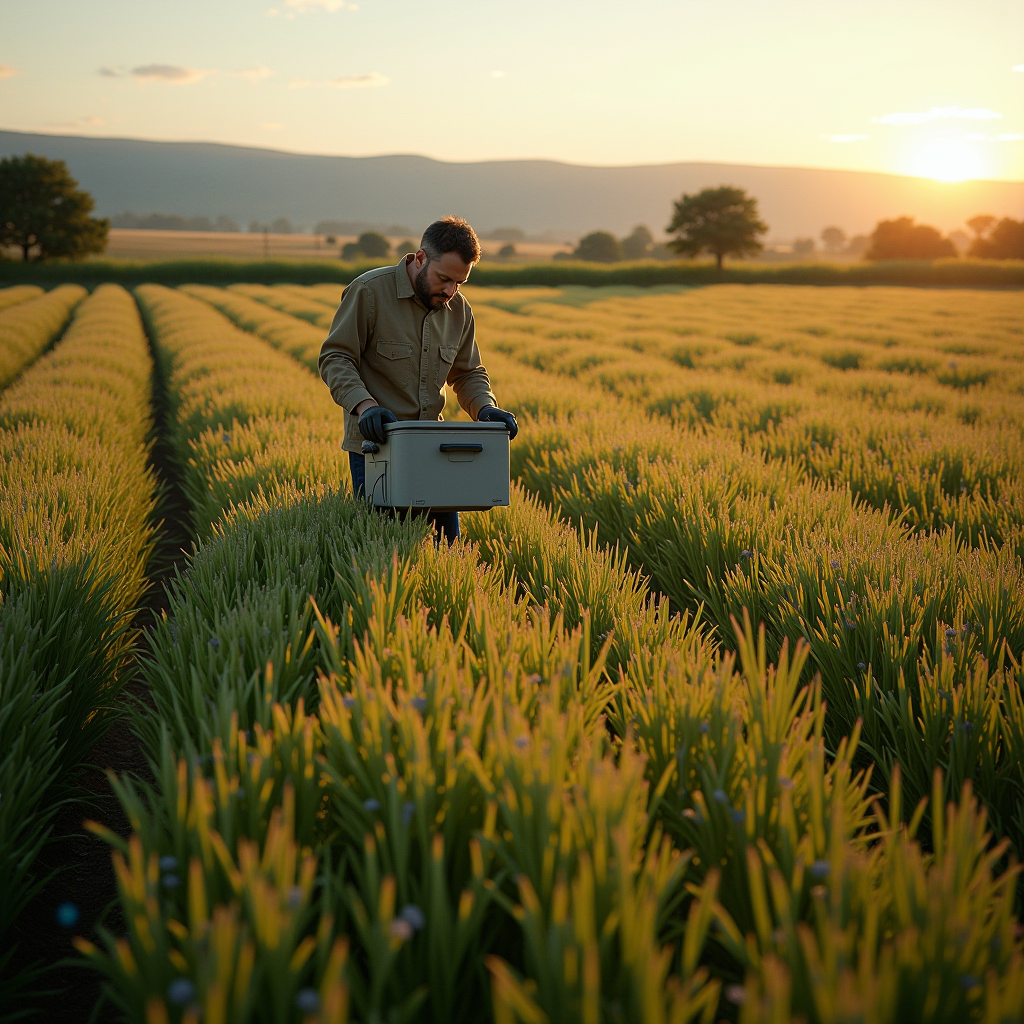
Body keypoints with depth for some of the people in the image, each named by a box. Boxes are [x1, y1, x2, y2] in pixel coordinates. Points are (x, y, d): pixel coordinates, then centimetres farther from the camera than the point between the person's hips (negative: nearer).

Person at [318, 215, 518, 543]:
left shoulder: (459, 310, 8)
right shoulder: (369, 292, -10)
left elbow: (468, 373, 17)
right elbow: (335, 358, -10)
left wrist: (485, 407, -4)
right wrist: (364, 405, -27)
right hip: (375, 447, -5)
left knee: (446, 543, 6)